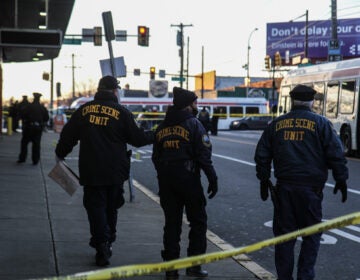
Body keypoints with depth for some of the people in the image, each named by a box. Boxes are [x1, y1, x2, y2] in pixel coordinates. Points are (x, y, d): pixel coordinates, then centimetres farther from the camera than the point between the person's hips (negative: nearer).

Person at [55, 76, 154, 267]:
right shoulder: (122, 112, -3)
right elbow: (137, 139, 0)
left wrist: (60, 154, 25)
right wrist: (155, 135, 18)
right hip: (116, 172, 0)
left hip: (90, 171, 0)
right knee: (111, 208, 15)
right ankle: (107, 244, 25)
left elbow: (68, 135, 8)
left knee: (95, 206, 4)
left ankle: (101, 245, -7)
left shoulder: (84, 110, 2)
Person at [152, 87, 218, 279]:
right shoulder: (193, 124, -7)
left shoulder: (162, 127, 12)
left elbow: (156, 157, 15)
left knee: (171, 223, 10)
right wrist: (213, 179, -10)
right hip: (189, 179, -6)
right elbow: (204, 156, -14)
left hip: (166, 182, 6)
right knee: (198, 222, 6)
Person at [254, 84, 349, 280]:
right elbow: (336, 154, -5)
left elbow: (262, 154, 12)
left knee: (284, 234, 10)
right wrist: (341, 180, 5)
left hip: (284, 188, 3)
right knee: (311, 234, 9)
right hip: (310, 188, -3)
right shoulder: (321, 124, -1)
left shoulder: (276, 124, 8)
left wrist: (264, 180, 22)